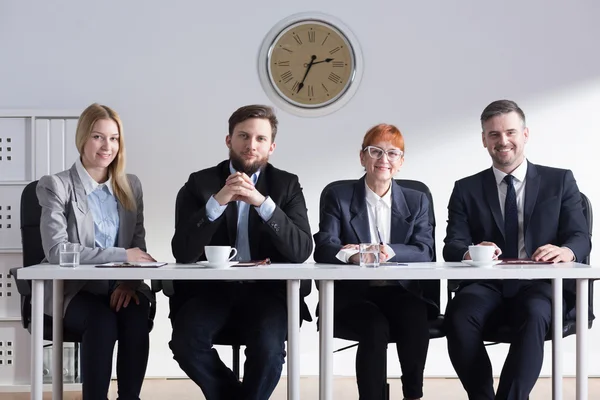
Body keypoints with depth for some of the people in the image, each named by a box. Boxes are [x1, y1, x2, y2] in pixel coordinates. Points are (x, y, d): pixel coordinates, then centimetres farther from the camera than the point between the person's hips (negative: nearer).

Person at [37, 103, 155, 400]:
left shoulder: (131, 186, 13)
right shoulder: (56, 186, -3)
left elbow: (138, 244, 11)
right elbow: (56, 251, -14)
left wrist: (130, 281, -11)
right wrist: (121, 255, -20)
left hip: (120, 289, 3)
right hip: (73, 290, -3)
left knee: (135, 316, -30)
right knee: (102, 319, -34)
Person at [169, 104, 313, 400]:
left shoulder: (286, 185, 5)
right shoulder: (200, 183, 3)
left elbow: (302, 251, -9)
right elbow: (183, 253, -8)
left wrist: (263, 203, -21)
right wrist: (217, 202, -20)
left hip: (266, 290, -1)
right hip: (210, 288, 1)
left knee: (268, 347, -30)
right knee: (186, 342, -27)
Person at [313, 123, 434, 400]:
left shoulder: (416, 201, 12)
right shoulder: (339, 196, 5)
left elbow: (425, 251, -3)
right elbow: (323, 248, -8)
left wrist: (389, 251, -23)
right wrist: (351, 255, -32)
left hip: (401, 291, 2)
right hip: (353, 292, -1)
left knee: (416, 321, -31)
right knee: (375, 327, -33)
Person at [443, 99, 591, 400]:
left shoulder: (560, 181, 13)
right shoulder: (466, 189, 15)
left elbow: (581, 237, 4)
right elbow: (452, 246, 4)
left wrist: (566, 251, -22)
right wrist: (469, 253, -22)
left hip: (540, 286, -1)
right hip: (487, 287, 1)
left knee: (534, 315, -37)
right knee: (459, 315, -32)